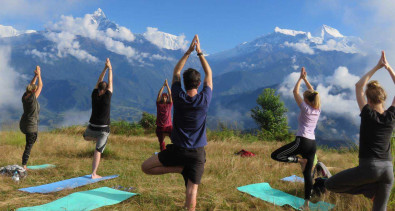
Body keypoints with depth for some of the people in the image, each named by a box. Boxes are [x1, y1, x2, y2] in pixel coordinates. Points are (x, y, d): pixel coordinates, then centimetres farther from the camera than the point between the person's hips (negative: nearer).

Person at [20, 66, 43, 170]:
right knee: (29, 146, 1)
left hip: (23, 123, 8)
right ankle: (24, 165, 4)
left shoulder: (24, 97, -1)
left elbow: (31, 85, 15)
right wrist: (39, 75, 1)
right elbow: (40, 86, -10)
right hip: (31, 125, -8)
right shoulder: (32, 98, -21)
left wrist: (35, 76, 14)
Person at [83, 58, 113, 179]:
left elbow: (99, 81, 9)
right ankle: (94, 174, -2)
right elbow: (110, 83, 0)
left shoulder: (94, 95, -2)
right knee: (98, 152, 0)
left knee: (86, 137, 43)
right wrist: (110, 69, 8)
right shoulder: (107, 97, -13)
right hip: (103, 129, -4)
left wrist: (105, 68, 12)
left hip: (92, 127, 4)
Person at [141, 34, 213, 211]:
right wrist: (199, 52, 13)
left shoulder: (178, 98, -9)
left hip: (178, 150, -1)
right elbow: (209, 74, 8)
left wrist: (189, 51, 9)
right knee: (192, 191, 4)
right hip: (197, 152, 2)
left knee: (145, 167, 12)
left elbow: (176, 72, 8)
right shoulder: (204, 100, -9)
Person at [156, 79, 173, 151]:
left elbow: (170, 94, -9)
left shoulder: (169, 104, 1)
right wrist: (163, 85, -10)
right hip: (160, 127, 2)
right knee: (161, 142, 14)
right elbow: (159, 95, -8)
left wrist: (167, 85, -10)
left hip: (169, 126, -1)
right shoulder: (158, 104, 2)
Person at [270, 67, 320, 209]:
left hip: (302, 141, -8)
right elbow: (312, 92, 24)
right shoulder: (318, 109, 10)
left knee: (275, 155, -7)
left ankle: (300, 160, -10)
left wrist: (301, 78, 12)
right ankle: (306, 203, 10)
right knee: (307, 174, 9)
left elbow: (295, 92, 3)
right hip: (312, 143, 8)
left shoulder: (305, 108, -6)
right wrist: (305, 79, 25)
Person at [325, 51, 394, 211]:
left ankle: (371, 190, -1)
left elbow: (358, 86, 6)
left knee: (329, 184, 5)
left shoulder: (367, 115, -4)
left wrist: (376, 67, 10)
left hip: (369, 167, -5)